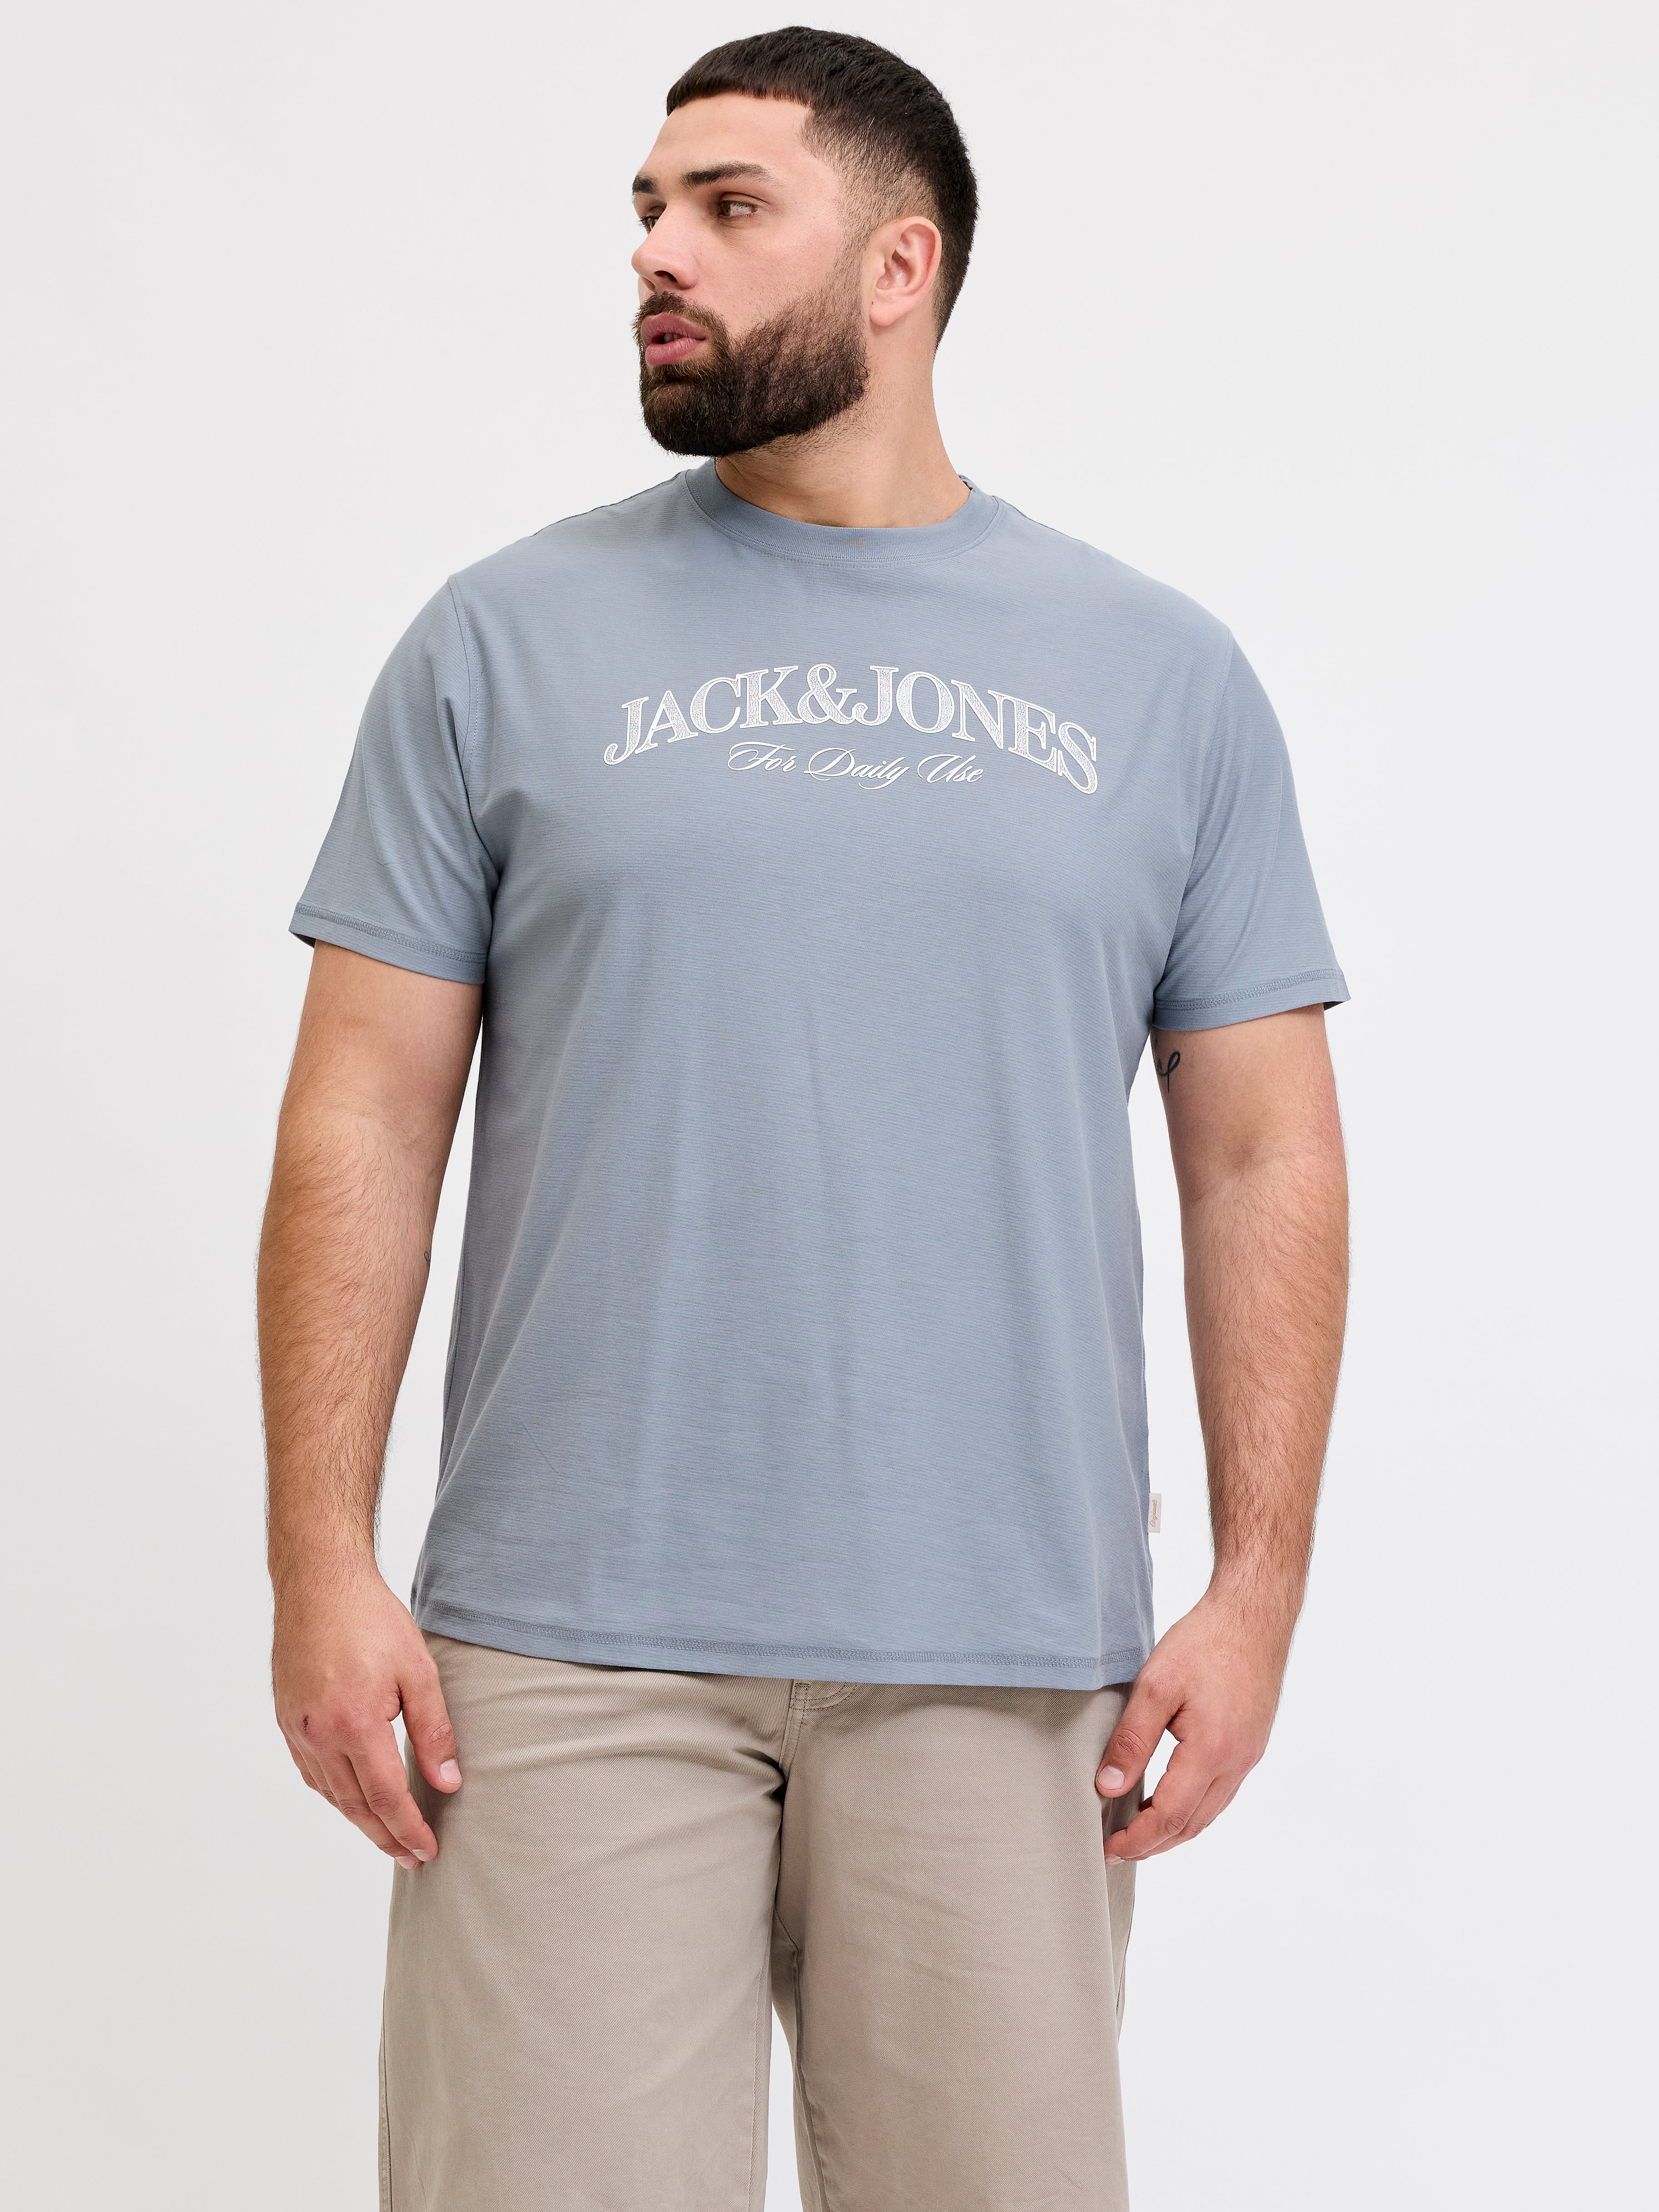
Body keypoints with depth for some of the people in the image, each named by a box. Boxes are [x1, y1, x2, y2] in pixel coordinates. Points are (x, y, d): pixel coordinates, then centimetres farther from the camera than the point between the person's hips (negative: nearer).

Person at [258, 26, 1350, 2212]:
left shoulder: (1161, 676, 8)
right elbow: (365, 1119, 3)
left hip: (1007, 1662, 1)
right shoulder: (510, 640, 5)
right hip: (572, 1650, 0)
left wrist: (1257, 1591, 0)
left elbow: (1263, 1153, 7)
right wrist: (323, 1564, -5)